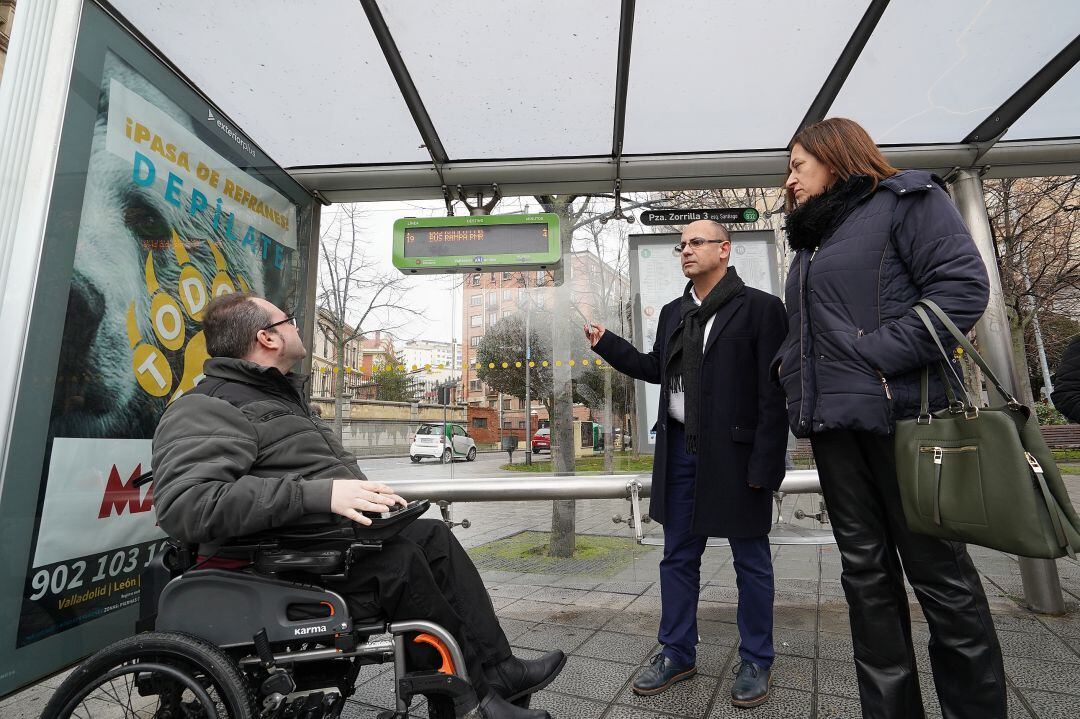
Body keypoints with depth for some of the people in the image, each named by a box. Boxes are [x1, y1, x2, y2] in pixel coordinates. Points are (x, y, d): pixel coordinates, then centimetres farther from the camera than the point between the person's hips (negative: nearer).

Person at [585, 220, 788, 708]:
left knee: (750, 561, 11)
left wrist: (765, 464, -15)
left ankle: (756, 662, 31)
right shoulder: (673, 312, 13)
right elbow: (656, 369, 18)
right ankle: (677, 653, 31)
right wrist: (605, 342, 10)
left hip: (735, 453, -5)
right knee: (678, 557, 14)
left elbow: (773, 393, -10)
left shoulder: (760, 307, -6)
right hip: (679, 449, 6)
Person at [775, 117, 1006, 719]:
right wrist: (791, 370, 10)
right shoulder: (813, 239, 22)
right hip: (833, 421, 7)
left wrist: (879, 355, -18)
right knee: (865, 570, 10)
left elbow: (964, 285, -11)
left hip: (900, 414, -7)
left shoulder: (906, 199, 2)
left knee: (936, 568, 3)